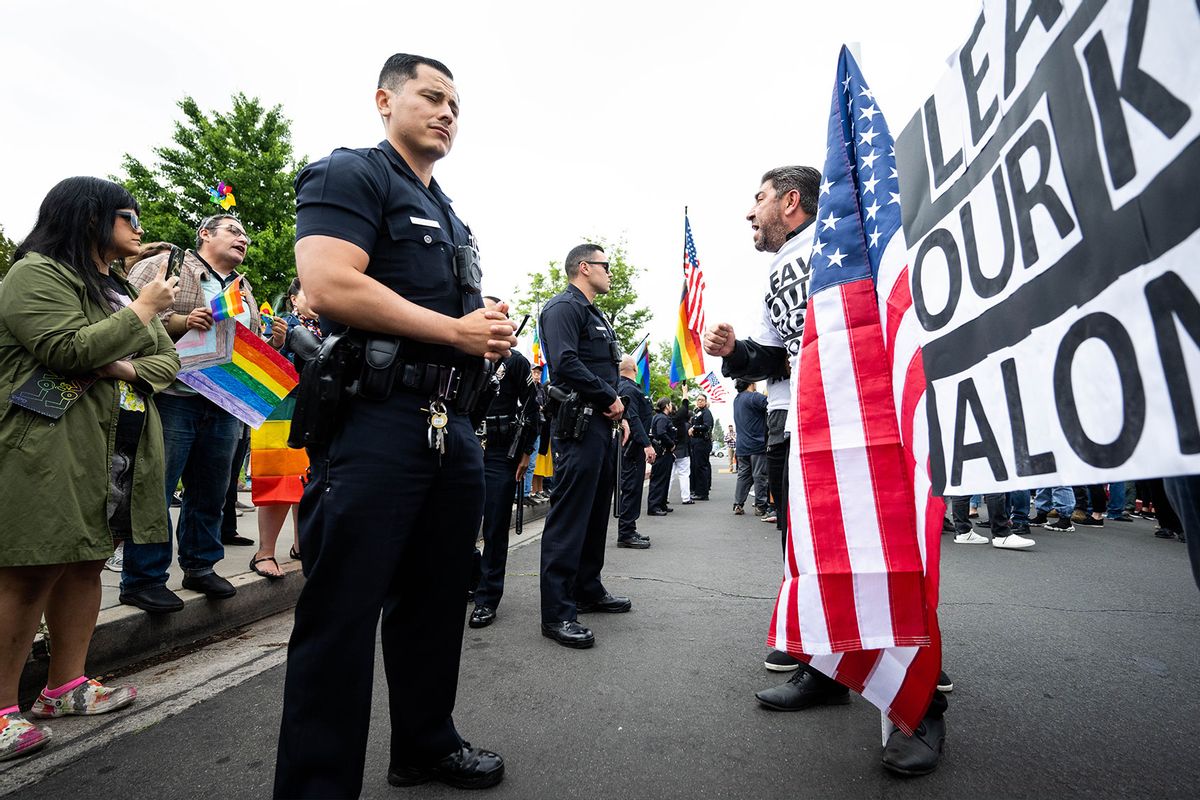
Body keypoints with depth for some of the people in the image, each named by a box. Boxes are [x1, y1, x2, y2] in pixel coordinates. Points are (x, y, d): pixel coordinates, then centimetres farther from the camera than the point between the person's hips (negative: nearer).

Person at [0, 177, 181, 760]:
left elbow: (168, 361, 15)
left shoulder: (117, 288, 22)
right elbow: (71, 350, -20)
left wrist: (128, 368, -7)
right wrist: (144, 309, -10)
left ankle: (65, 688, 20)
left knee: (87, 562, 10)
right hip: (50, 450, -8)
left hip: (117, 449, 8)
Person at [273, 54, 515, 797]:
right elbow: (329, 285, -17)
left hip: (454, 429, 9)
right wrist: (456, 330, -13)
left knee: (436, 601, 17)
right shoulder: (349, 174, 0)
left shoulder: (452, 217, 25)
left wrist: (494, 331, 5)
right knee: (342, 615, 0)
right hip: (374, 423, -8)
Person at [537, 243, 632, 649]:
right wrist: (611, 398, -14)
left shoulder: (596, 315, 25)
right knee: (568, 516, -9)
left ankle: (588, 590, 29)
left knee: (596, 511, 15)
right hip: (578, 424, -11)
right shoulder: (563, 307, -7)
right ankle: (556, 613, -3)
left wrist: (618, 412, 11)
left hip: (601, 424, 11)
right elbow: (566, 362, -22)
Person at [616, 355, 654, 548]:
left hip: (632, 447, 11)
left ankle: (629, 530, 23)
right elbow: (633, 418, -23)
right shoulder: (629, 388, -15)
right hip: (633, 446, -11)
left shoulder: (623, 386, 17)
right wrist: (647, 444, -25)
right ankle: (626, 534, -1)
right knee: (631, 488, -6)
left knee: (632, 488, 15)